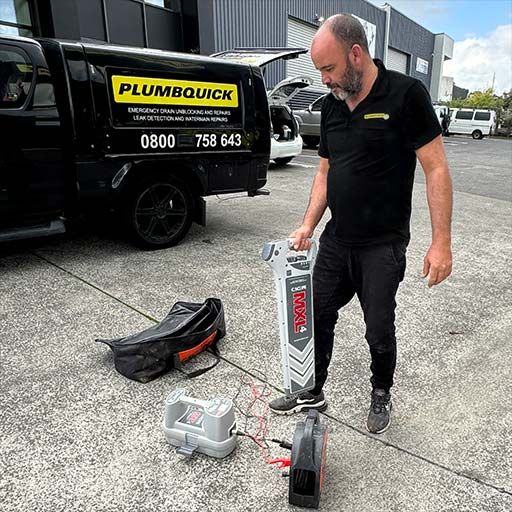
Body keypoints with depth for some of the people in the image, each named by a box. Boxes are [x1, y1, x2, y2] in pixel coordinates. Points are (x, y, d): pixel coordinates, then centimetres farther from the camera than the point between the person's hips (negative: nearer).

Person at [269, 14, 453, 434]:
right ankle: (313, 394, 32)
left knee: (379, 329, 6)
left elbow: (436, 168, -13)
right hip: (336, 241, 6)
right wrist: (308, 226, 2)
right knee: (317, 316, 12)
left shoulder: (406, 94, -12)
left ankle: (382, 393, 35)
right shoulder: (331, 105, 7)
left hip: (383, 246, -6)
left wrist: (441, 242, -17)